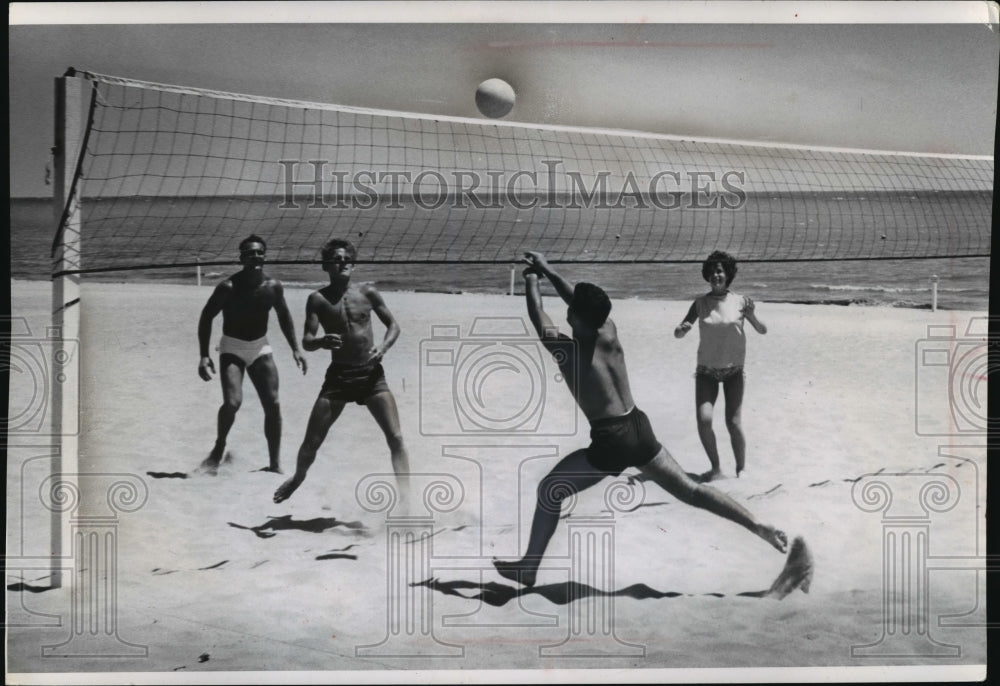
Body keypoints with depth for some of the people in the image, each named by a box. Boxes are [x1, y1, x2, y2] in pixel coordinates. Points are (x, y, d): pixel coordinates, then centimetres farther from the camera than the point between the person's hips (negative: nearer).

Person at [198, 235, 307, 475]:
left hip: (260, 348, 4)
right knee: (233, 402, -21)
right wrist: (204, 356, -17)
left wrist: (295, 348, 9)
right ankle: (218, 450, 5)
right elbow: (206, 317, -11)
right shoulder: (229, 287, -19)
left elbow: (283, 315, 11)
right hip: (232, 348, -4)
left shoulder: (273, 286, -6)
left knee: (273, 405, 0)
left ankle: (275, 464, 12)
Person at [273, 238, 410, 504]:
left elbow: (393, 325, 9)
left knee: (395, 437, -10)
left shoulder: (368, 293, 1)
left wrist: (383, 346, -11)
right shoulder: (318, 299, -2)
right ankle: (298, 478, 35)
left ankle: (405, 497, -4)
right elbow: (306, 342, -7)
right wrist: (322, 341, -30)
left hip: (371, 374, 0)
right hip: (338, 375, 0)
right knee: (312, 441, 4)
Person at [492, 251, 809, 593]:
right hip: (639, 430, 6)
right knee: (690, 490, 13)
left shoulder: (565, 350, -12)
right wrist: (548, 271, 28)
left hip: (611, 442, -6)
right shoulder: (610, 334, 4)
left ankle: (528, 568, 15)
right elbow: (585, 304, 21)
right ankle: (762, 528, 9)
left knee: (549, 491, 10)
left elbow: (538, 318, 2)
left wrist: (531, 282, 19)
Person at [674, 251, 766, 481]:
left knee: (733, 422, -7)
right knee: (703, 419, -12)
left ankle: (741, 468, 14)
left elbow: (762, 330, -4)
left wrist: (752, 316, -24)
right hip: (706, 370, 1)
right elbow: (678, 334, -1)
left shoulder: (739, 301, -6)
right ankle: (716, 469, 7)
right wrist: (682, 328, -24)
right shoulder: (700, 303, -2)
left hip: (733, 370, -1)